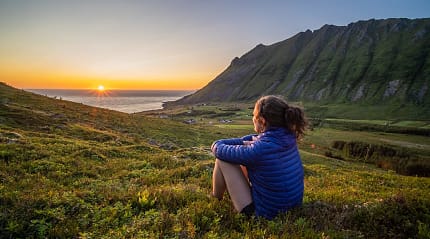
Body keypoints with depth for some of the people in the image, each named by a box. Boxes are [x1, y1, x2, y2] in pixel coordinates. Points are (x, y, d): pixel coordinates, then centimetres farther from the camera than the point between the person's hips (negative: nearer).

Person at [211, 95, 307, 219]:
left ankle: (216, 199, 23)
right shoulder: (287, 138, -8)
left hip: (267, 213, -7)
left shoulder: (260, 149, -30)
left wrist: (217, 145, 8)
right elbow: (253, 140, 7)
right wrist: (222, 142, 2)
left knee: (222, 159, -4)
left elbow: (222, 152, -15)